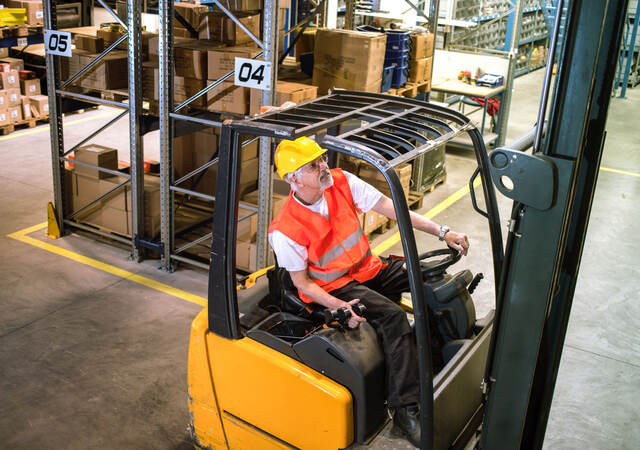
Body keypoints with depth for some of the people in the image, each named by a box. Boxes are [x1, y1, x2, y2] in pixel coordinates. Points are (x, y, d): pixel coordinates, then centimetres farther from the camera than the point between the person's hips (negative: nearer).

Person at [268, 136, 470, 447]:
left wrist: (442, 232, -12)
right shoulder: (286, 231, -20)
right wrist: (339, 306, -28)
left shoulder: (342, 182, -9)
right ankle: (405, 412, -24)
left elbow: (391, 209, -8)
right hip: (334, 286, -6)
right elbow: (302, 282, -11)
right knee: (393, 317, -29)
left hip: (368, 268, 6)